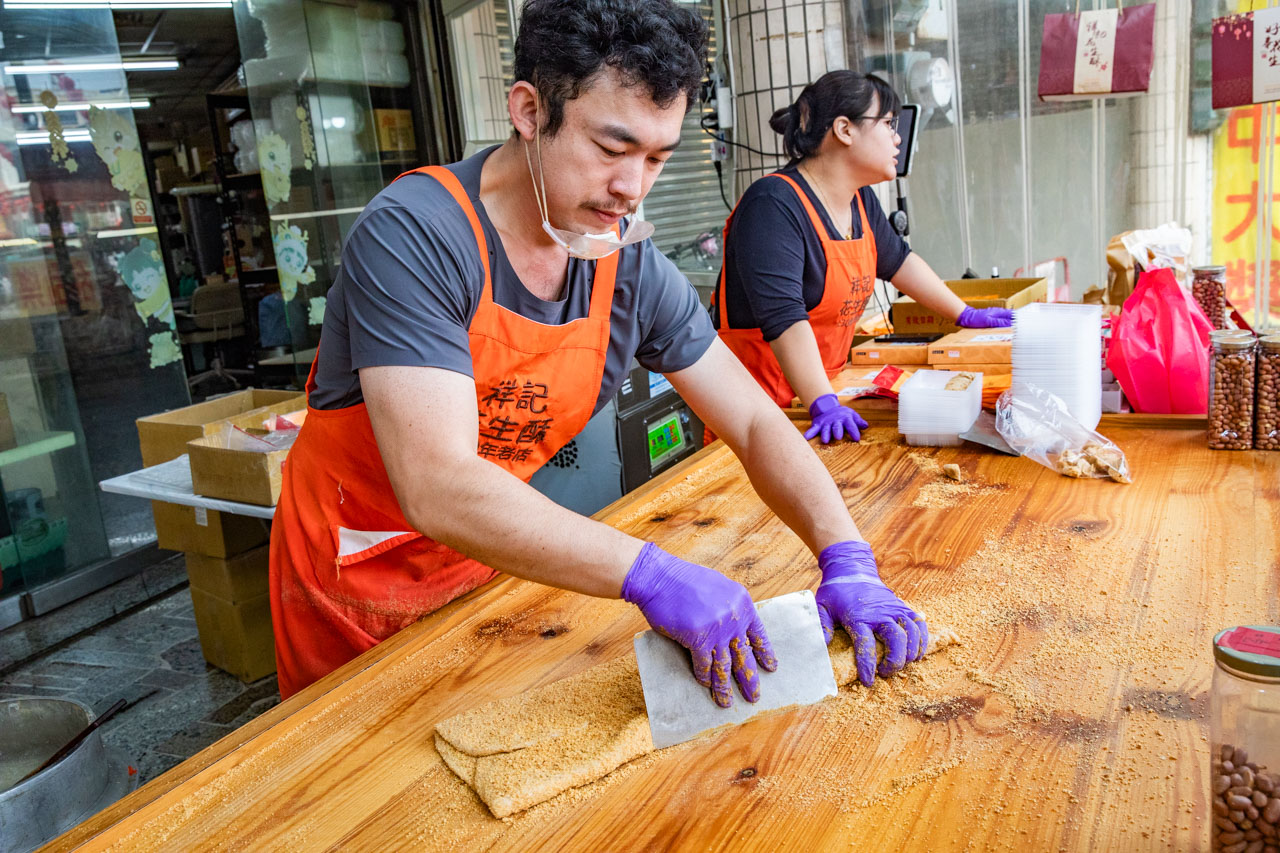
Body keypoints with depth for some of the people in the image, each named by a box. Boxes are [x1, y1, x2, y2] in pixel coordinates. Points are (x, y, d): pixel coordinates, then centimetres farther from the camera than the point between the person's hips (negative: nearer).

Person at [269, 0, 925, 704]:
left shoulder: (633, 268, -10)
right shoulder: (413, 236, -28)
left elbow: (753, 421, -7)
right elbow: (439, 491, -37)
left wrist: (846, 559, -21)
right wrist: (651, 574, -43)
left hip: (488, 567, 4)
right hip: (355, 587, -4)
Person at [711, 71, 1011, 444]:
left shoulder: (860, 200, 9)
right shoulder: (773, 206, -21)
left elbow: (897, 260, 24)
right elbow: (783, 316, -30)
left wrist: (966, 316, 27)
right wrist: (825, 405, -36)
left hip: (824, 383, 8)